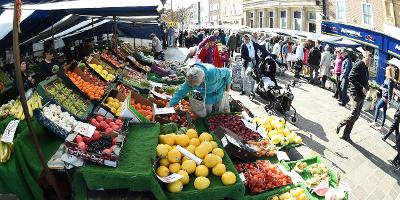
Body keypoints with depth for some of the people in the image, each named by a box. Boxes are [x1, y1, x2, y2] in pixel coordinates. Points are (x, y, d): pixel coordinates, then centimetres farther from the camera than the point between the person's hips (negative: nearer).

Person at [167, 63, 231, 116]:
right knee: (207, 111, 8)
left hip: (218, 90, -2)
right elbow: (181, 92, -27)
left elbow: (227, 71, -27)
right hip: (206, 93, 2)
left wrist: (228, 84, -11)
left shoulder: (213, 73, -46)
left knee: (219, 110, 12)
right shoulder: (190, 80, -34)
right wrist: (169, 105, -36)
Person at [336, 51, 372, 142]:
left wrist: (367, 88, 5)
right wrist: (361, 88, -19)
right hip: (355, 93, -8)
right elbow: (351, 78, -18)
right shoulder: (358, 65, -9)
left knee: (356, 116, 8)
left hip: (362, 95, 8)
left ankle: (346, 135, 15)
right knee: (354, 115, -18)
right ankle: (340, 125, 8)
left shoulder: (366, 68, 16)